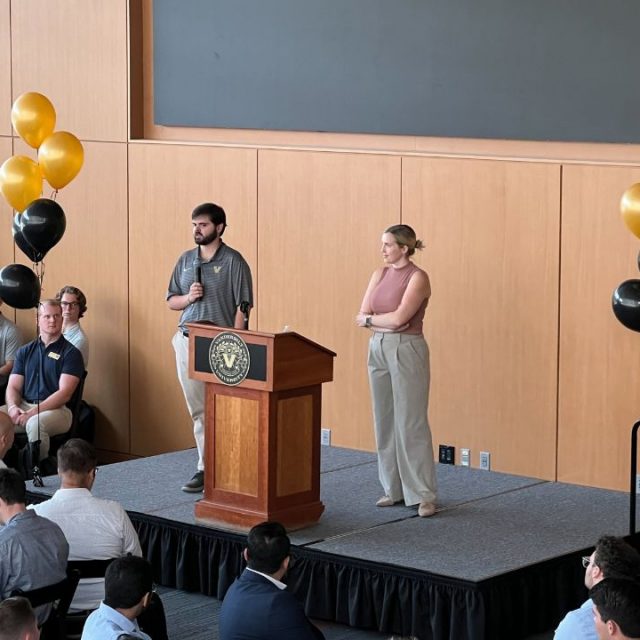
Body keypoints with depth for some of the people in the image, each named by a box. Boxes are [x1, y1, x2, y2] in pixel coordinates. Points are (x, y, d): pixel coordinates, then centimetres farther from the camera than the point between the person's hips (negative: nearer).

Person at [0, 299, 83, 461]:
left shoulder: (70, 353, 1)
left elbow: (64, 393, -9)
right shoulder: (25, 352, 16)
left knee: (35, 423, -36)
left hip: (56, 409, -5)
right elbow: (13, 387, 12)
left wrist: (33, 413, -18)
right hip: (23, 406, 5)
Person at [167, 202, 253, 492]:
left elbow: (242, 306, -8)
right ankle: (206, 467, 15)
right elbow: (171, 301, 17)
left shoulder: (233, 261, -5)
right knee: (198, 410, 9)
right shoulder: (185, 260, 12)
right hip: (187, 340, 6)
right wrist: (188, 297, -5)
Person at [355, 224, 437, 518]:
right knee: (384, 420, 9)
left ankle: (423, 495, -3)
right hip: (378, 348, 7)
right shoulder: (380, 274, 11)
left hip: (407, 350, -7)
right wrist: (387, 321, -12)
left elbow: (399, 318, -19)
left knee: (411, 422, -6)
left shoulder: (417, 277, -10)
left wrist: (371, 319, -5)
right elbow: (362, 316, 4)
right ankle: (393, 488, 17)